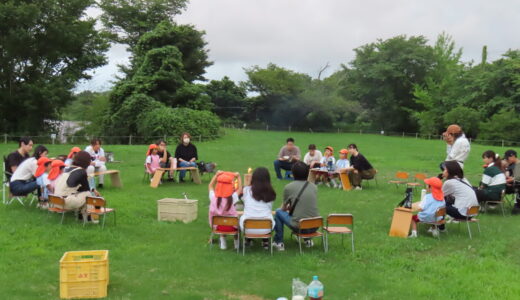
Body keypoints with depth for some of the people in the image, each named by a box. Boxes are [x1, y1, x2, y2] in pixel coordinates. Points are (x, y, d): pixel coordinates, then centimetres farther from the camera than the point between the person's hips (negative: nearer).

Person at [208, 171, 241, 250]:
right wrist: (238, 177, 4)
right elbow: (240, 189, -4)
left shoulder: (213, 197, -17)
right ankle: (237, 242, 36)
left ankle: (223, 241, 33)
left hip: (217, 226, 2)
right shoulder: (232, 198, -23)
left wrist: (216, 175, 6)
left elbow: (210, 186, 4)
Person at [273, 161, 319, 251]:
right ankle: (308, 240, 37)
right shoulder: (314, 187, 5)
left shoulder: (288, 187, -5)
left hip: (299, 227, -4)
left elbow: (284, 208, 9)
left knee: (279, 212, 17)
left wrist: (288, 207, 33)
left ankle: (279, 243, 21)